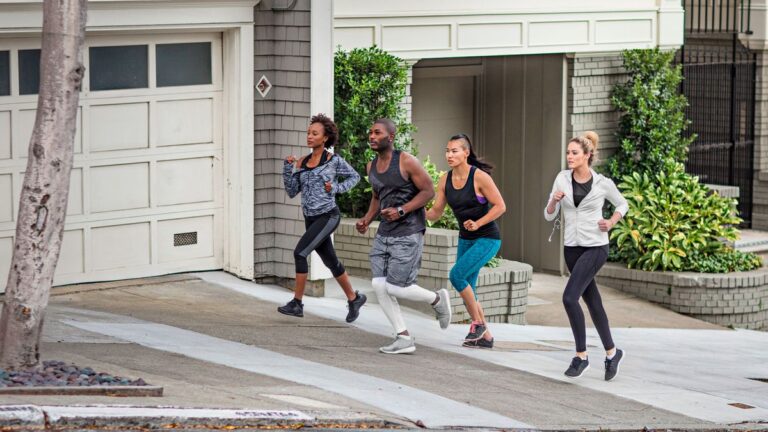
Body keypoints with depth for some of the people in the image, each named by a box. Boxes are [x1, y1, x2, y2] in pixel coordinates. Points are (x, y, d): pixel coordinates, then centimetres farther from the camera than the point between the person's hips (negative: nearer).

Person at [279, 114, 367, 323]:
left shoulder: (334, 160, -6)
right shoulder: (302, 162, 7)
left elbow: (354, 177, 7)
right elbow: (292, 191, 6)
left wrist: (336, 188, -8)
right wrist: (288, 168, -5)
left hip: (328, 216, -6)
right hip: (311, 218, 6)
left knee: (300, 252, -18)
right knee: (331, 262, 14)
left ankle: (297, 303, -13)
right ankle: (354, 298, 31)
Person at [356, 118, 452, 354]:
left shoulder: (406, 161, -14)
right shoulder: (372, 166, 9)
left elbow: (428, 191, -11)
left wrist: (401, 211, -21)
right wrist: (367, 220, 6)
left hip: (408, 233, -7)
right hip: (384, 233, 7)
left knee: (395, 288, -10)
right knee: (379, 286, -4)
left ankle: (437, 299, 18)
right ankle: (404, 339, 3)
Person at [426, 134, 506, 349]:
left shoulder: (479, 177, -18)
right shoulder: (445, 179, 0)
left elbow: (500, 206, -15)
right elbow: (436, 212, 3)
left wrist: (478, 223, -25)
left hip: (487, 239, -7)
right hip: (466, 240, 7)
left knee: (457, 275, -21)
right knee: (467, 290, 7)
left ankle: (478, 323, -5)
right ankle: (485, 337, 21)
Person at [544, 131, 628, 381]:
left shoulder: (603, 183, -6)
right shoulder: (562, 179, 2)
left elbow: (622, 204, 13)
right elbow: (549, 216, 5)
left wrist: (611, 223, -3)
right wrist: (554, 200, -15)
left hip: (595, 247, -5)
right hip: (572, 247, 5)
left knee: (569, 297, -18)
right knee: (593, 302, 12)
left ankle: (581, 355, -8)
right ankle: (612, 353, 27)